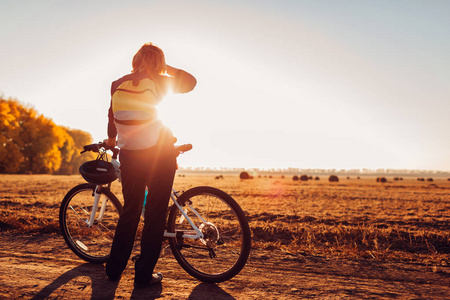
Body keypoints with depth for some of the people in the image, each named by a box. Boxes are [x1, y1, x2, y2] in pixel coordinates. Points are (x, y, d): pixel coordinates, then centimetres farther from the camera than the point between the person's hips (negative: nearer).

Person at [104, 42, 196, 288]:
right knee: (155, 213, 4)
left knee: (129, 212, 17)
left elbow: (112, 117, 15)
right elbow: (190, 82, 2)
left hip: (129, 154, 4)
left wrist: (111, 140, 31)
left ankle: (114, 269, 24)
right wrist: (167, 68, 10)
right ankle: (144, 274, 9)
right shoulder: (156, 82, -6)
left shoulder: (117, 84, 5)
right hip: (159, 151, -4)